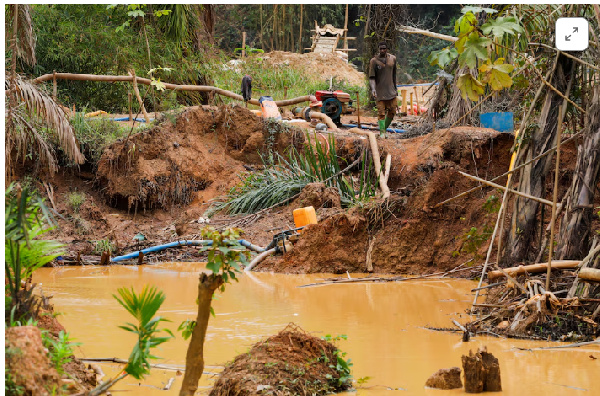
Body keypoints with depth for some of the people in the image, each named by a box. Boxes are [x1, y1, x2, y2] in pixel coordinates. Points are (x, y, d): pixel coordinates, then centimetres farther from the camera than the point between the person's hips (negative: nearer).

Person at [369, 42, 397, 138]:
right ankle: (382, 132, -2)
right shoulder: (374, 61, -7)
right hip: (380, 91, -4)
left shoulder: (392, 59, 6)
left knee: (392, 112, 3)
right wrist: (373, 89, -26)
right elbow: (371, 77, -10)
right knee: (381, 112, -7)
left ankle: (385, 128, 20)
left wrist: (395, 88, 20)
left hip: (391, 90, 4)